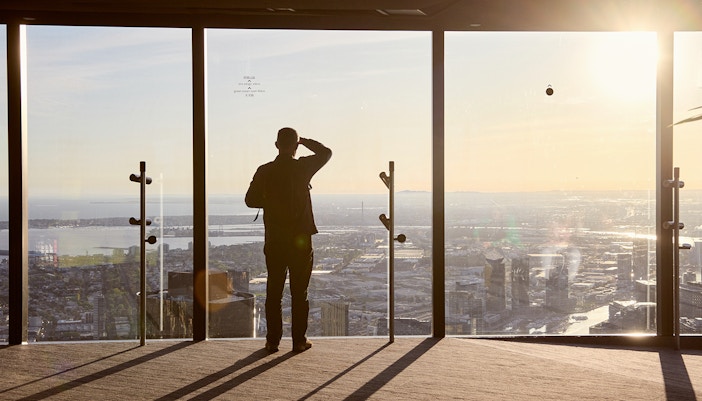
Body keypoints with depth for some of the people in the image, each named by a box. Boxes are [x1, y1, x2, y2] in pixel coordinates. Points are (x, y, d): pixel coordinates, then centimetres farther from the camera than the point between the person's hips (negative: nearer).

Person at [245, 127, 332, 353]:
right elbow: (326, 153, 9)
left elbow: (251, 200, 4)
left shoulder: (264, 171, -2)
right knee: (299, 293, 5)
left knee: (274, 292, 8)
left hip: (274, 241, 2)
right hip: (300, 240, -2)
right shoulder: (302, 168, -7)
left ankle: (273, 340, 10)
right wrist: (303, 140, 15)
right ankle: (299, 340, 8)